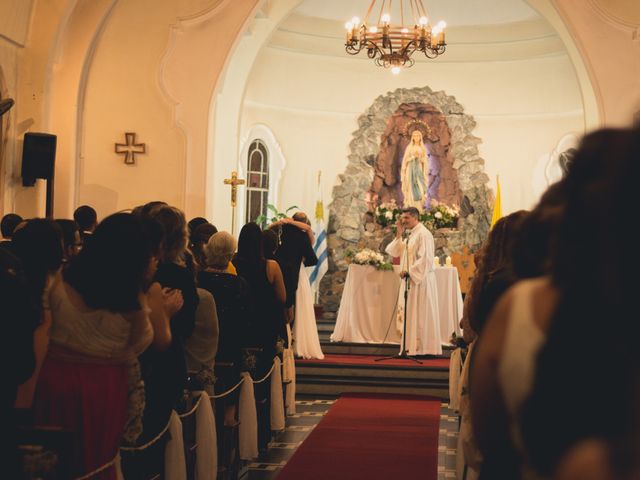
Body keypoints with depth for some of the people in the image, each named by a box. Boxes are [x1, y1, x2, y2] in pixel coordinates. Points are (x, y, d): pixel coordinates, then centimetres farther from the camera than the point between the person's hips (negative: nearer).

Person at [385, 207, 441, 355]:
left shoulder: (423, 234, -13)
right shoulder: (409, 234, 14)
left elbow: (425, 259, -20)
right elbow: (395, 252, 10)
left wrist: (409, 271, -19)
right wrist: (399, 234, 3)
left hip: (421, 280, -9)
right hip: (410, 279, 9)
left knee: (421, 314, -4)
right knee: (410, 315, 9)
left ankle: (424, 348, 2)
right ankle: (412, 347, 14)